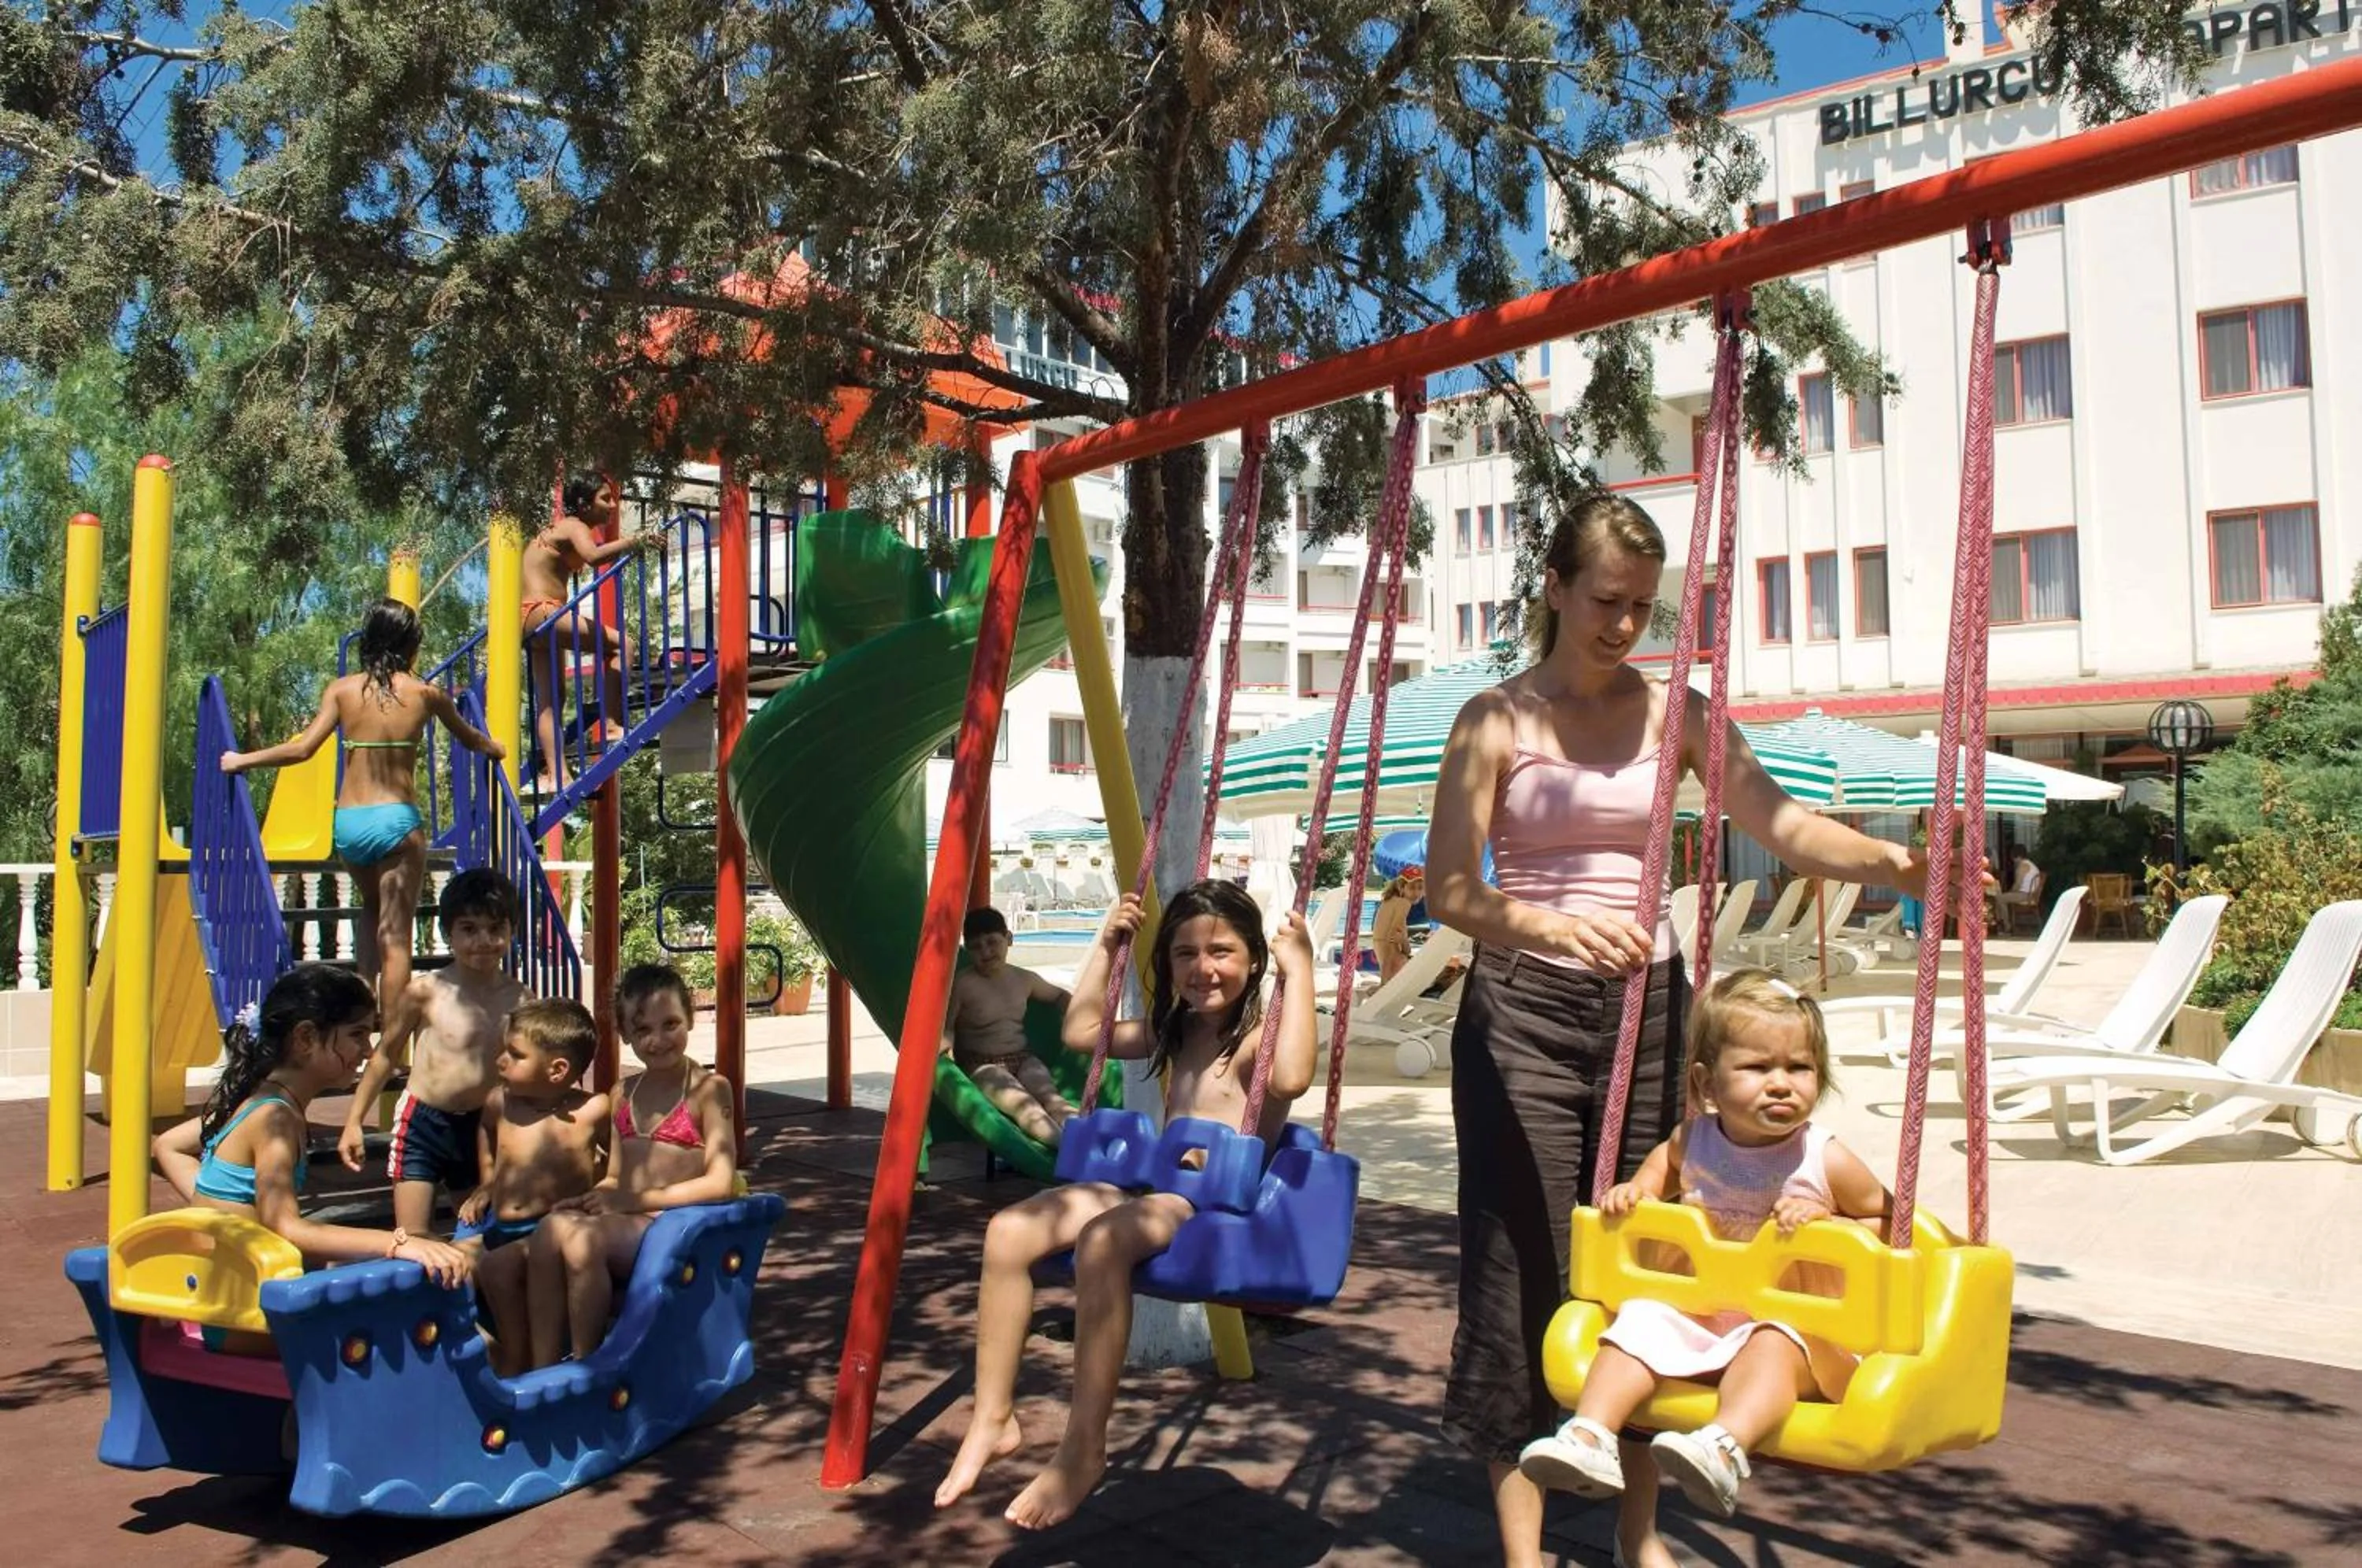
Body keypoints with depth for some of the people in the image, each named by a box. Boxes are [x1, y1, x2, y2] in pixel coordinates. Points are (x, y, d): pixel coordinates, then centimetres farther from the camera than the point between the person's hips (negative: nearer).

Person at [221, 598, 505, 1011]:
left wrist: (241, 760, 9)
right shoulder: (426, 694, 2)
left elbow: (302, 748, -4)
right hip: (398, 821, -3)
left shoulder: (342, 689, 3)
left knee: (372, 906, 29)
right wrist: (496, 749, 40)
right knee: (395, 934, 2)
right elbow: (471, 740, 18)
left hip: (348, 823, 3)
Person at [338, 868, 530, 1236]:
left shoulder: (519, 1001, -3)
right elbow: (386, 1055, 1)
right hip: (422, 1123, -3)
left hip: (481, 1127, 3)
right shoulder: (425, 992, -11)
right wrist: (353, 1121, 1)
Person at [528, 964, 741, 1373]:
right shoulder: (624, 1094, 19)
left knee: (581, 1237, -32)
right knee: (553, 1227, -28)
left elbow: (721, 1183, -8)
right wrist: (592, 1199, -2)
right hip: (624, 1224, 5)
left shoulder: (709, 1089, 0)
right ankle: (543, 1370, -23)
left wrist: (638, 1200, -11)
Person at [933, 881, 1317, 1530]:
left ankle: (1084, 1449, -25)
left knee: (1102, 1240, -36)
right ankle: (993, 1417, -4)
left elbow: (1293, 1077, -32)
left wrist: (1300, 971, -28)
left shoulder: (1263, 1034, -8)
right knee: (1010, 1231, -11)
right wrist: (1105, 946, 15)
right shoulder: (1175, 1031, 16)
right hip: (1157, 1191, 8)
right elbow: (1081, 1032, 21)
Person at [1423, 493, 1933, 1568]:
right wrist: (1560, 927, -28)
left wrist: (1894, 863, -25)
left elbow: (1782, 825, -7)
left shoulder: (1675, 715, 6)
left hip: (1645, 1001, 3)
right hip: (1522, 1006, -3)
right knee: (1518, 1267, 0)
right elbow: (1450, 888, -11)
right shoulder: (1497, 721, -2)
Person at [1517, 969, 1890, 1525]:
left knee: (1771, 1346, -35)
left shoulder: (1827, 1162, -10)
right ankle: (1589, 1436, -32)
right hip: (1701, 1318, 5)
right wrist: (1636, 1189, 7)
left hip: (1798, 1327, -4)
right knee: (1641, 1319, -18)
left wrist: (1826, 1218, -15)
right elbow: (1665, 1161, 27)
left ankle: (1724, 1448, -57)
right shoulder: (1694, 1140, 1)